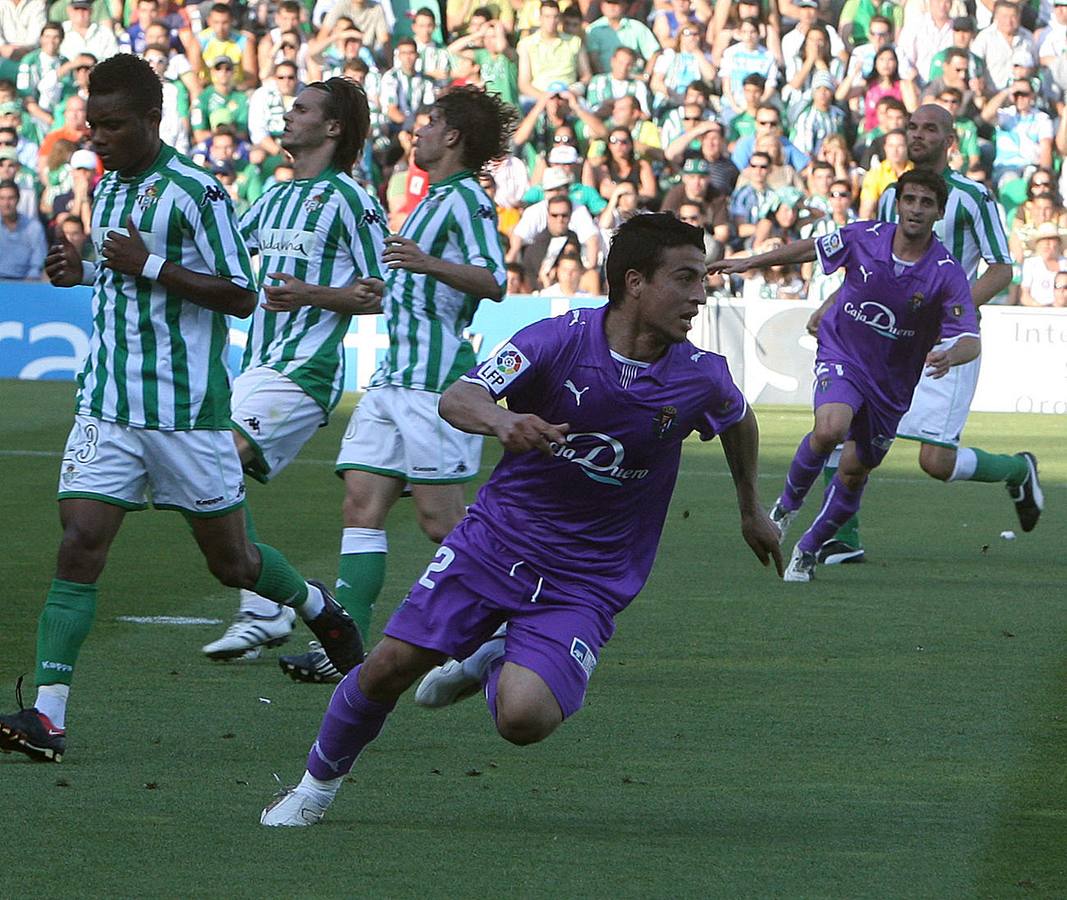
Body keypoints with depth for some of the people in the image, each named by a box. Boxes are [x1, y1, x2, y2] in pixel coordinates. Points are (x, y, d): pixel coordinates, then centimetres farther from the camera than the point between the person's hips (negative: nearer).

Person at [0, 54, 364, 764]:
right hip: (107, 406, 5)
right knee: (80, 542, -11)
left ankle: (320, 610, 40)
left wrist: (148, 266, -21)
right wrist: (83, 271, 6)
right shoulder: (107, 188, 11)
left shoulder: (197, 191, -12)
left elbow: (240, 296, -14)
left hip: (187, 410, -5)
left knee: (231, 561, 8)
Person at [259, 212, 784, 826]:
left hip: (587, 583, 0)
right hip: (496, 539, 0)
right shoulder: (559, 340, -15)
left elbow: (741, 420, 16)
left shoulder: (701, 377, -8)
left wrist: (752, 510, 27)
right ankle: (320, 782, 23)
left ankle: (498, 664, 16)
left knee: (525, 718, -22)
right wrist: (500, 419, -47)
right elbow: (457, 399, -25)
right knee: (391, 666, -5)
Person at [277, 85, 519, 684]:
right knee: (362, 503, 0)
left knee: (440, 520, -8)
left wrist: (429, 264, -38)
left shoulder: (467, 199, -8)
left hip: (436, 378, -10)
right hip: (395, 377, 10)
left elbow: (495, 281, -23)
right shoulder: (433, 201, 22)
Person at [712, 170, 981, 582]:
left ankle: (808, 549, 34)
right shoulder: (864, 237, -12)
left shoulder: (947, 273, -18)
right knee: (830, 430, -30)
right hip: (841, 357, -1)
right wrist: (750, 262, 12)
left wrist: (949, 356, -47)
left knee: (854, 474, 9)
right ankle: (789, 501, -1)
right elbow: (812, 248, 8)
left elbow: (970, 340, -23)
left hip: (892, 383, 1)